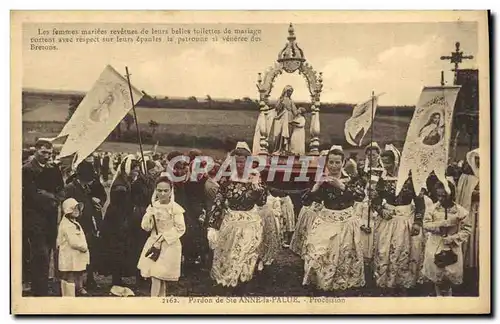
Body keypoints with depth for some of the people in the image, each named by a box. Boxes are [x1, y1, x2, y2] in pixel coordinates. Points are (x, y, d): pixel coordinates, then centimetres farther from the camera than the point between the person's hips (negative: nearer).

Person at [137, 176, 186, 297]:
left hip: (169, 246, -4)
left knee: (158, 276, -6)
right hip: (153, 243, 4)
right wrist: (150, 213, -16)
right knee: (157, 277, 2)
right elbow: (146, 227, 1)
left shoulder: (176, 208, -10)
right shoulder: (153, 206, 4)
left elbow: (180, 229, -11)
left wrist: (163, 237, -15)